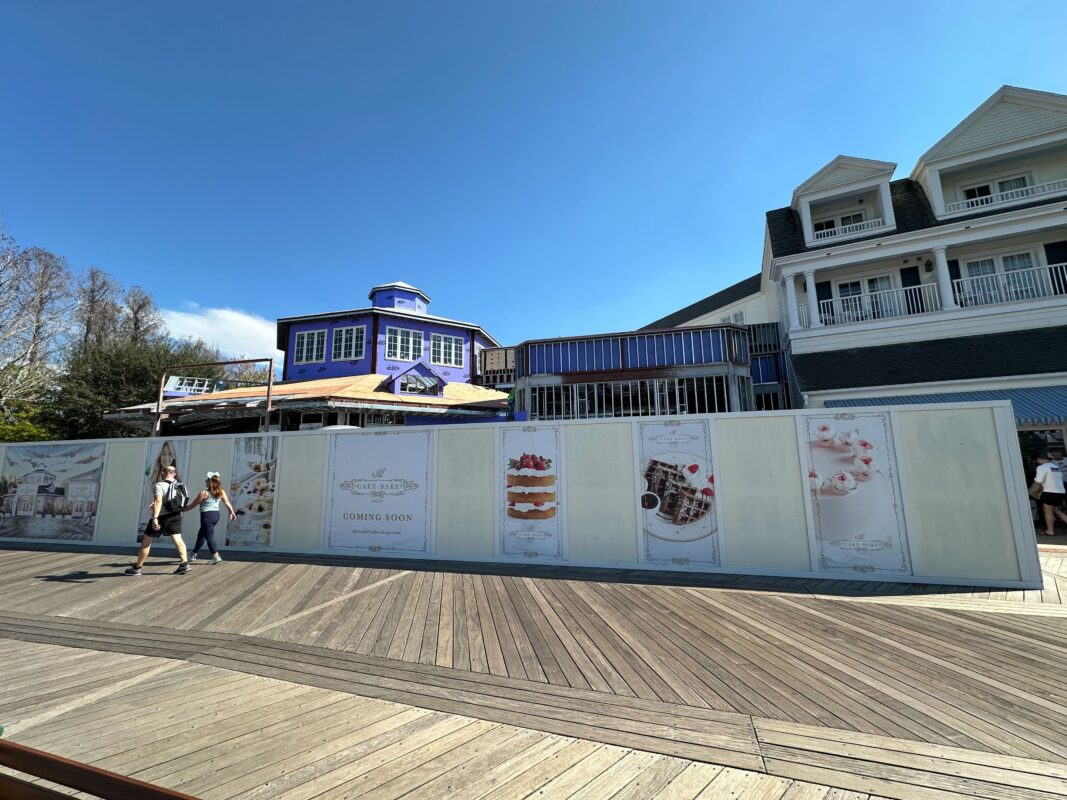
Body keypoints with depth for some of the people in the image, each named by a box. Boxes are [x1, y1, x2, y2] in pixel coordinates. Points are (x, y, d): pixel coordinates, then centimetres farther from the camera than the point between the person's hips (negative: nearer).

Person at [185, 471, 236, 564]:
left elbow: (193, 505, -4)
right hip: (216, 515, 7)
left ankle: (216, 557, -11)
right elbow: (227, 503, 3)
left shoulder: (204, 492, -12)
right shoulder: (221, 492, 2)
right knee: (201, 535, 24)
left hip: (207, 516, -7)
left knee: (209, 537, -4)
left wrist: (182, 509, 9)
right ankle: (194, 554, 37)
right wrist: (232, 512, 11)